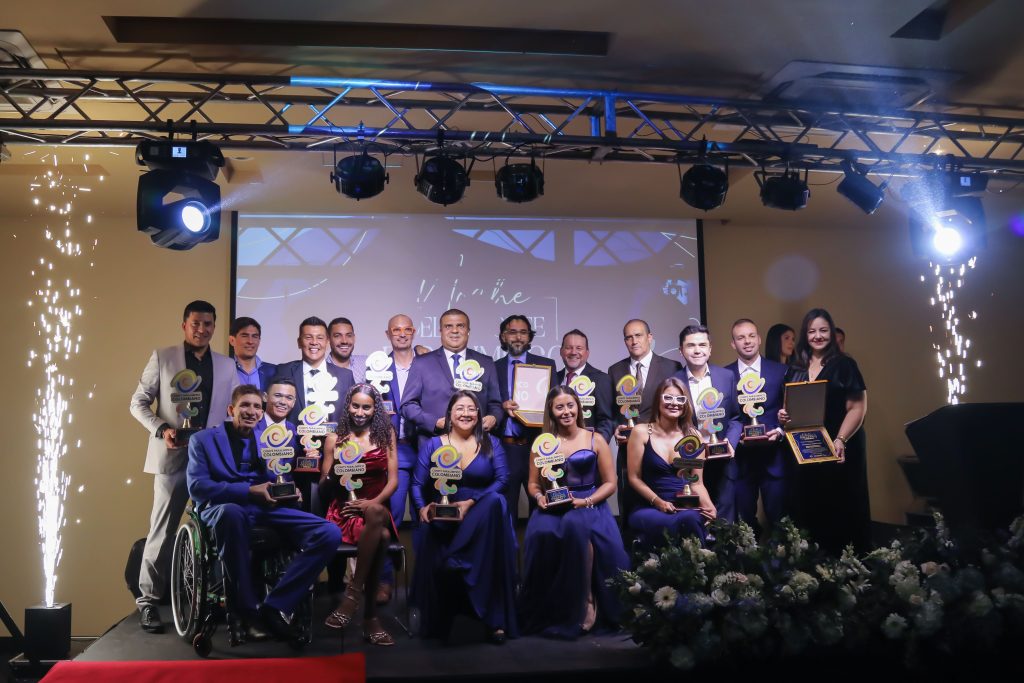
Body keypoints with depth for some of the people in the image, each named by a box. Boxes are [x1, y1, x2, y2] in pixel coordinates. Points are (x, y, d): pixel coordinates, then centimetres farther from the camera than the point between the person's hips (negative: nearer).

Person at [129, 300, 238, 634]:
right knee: (162, 530, 1)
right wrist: (161, 429, -12)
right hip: (173, 456, -3)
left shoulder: (226, 365, 10)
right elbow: (139, 402, 3)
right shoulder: (162, 358, 3)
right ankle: (148, 600, 14)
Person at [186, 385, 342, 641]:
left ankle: (274, 606, -18)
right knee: (231, 513, -44)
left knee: (330, 533, -20)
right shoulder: (203, 439, 9)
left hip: (265, 508, 4)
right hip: (222, 508, -4)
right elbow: (197, 487, -4)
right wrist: (248, 491, -14)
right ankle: (246, 609, -29)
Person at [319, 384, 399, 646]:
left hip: (377, 509, 1)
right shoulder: (335, 438, 7)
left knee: (377, 514, -38)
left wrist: (373, 502, -13)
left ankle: (354, 593, -28)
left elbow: (393, 479, 5)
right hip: (345, 512, -1)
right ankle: (371, 616, -26)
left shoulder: (386, 434, 11)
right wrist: (336, 472, -12)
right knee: (379, 536, -35)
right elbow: (323, 489, 8)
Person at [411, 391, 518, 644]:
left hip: (481, 518, 0)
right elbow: (418, 484, 6)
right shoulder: (433, 445, 13)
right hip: (441, 519, 1)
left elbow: (502, 479, -3)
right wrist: (422, 508, -17)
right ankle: (436, 620, -15)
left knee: (496, 502, -37)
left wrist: (471, 503, -18)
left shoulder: (491, 444, 13)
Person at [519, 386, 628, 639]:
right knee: (541, 533, -35)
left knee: (574, 525, -39)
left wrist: (586, 501, -12)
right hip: (552, 507, 2)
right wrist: (540, 497, -9)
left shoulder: (595, 440, 8)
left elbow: (610, 483, 5)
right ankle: (545, 612, -15)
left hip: (589, 506, -1)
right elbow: (533, 484, 15)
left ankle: (583, 606, -21)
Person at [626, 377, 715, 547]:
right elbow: (634, 478, 0)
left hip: (686, 507, 3)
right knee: (683, 522, -36)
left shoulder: (693, 436, 8)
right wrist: (658, 502, -14)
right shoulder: (641, 432, 0)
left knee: (690, 519, -35)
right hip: (649, 508, -2)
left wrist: (708, 505, -10)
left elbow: (696, 482, 10)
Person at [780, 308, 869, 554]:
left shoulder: (845, 365, -4)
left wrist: (841, 440, -23)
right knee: (810, 508, 7)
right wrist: (784, 415, -5)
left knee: (841, 509, 0)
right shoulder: (797, 369, 11)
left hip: (839, 450, -4)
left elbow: (857, 408, -10)